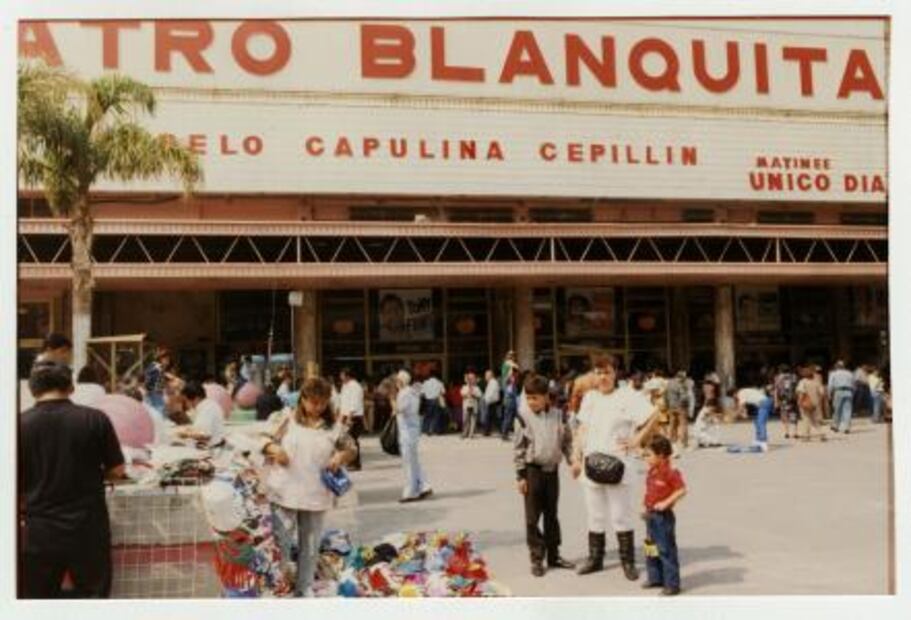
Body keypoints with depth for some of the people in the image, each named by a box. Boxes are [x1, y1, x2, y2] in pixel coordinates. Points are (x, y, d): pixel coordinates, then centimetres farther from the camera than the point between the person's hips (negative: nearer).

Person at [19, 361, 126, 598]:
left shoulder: (21, 425, -7)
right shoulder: (95, 419, -8)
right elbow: (116, 471, -1)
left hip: (39, 533, 0)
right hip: (88, 529, 0)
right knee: (93, 594, 15)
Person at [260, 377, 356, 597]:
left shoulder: (334, 427, 2)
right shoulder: (287, 420, 0)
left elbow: (351, 449, 11)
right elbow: (266, 441, 5)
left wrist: (341, 456, -10)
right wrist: (274, 449, -17)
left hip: (316, 495, 1)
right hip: (285, 493, -1)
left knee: (310, 544, 12)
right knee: (279, 541, 7)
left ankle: (304, 586, 27)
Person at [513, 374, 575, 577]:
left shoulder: (558, 415, 1)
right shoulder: (523, 417, -7)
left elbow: (567, 441, 9)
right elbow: (519, 448, -5)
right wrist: (521, 475, -7)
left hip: (552, 469, 3)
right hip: (533, 470, -3)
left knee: (552, 515, 13)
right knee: (532, 518, 2)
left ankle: (553, 555, 23)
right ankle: (536, 558, 10)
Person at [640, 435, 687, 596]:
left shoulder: (670, 473, -18)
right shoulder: (652, 472, 9)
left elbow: (682, 490, -22)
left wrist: (666, 502, -25)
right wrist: (646, 505, 13)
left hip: (663, 516, -9)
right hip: (651, 515, 9)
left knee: (666, 550, -4)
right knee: (651, 548, 17)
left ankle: (672, 584, 4)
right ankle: (655, 578, 30)